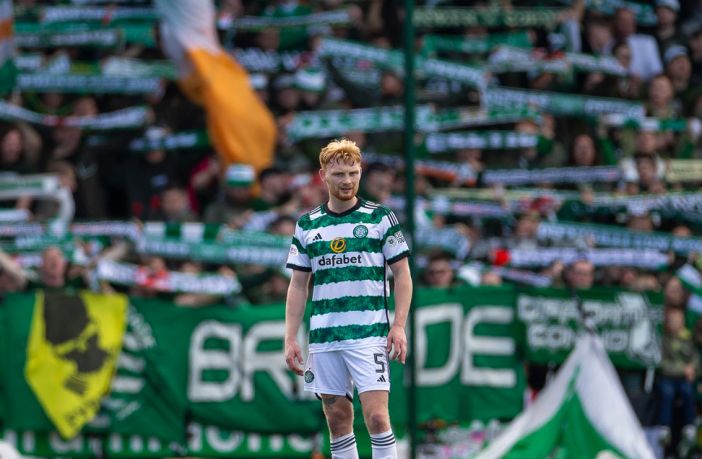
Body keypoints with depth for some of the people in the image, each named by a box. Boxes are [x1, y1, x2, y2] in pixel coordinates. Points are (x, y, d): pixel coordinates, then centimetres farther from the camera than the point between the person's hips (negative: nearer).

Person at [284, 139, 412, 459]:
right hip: (323, 336, 4)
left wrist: (399, 325, -9)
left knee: (376, 417, -13)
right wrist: (290, 338, 4)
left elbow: (402, 273, 2)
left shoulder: (380, 218, 2)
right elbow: (298, 285, 12)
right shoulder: (307, 225, 10)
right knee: (337, 419, 6)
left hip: (369, 334, -3)